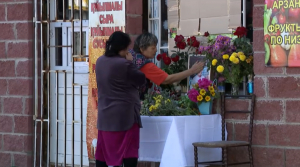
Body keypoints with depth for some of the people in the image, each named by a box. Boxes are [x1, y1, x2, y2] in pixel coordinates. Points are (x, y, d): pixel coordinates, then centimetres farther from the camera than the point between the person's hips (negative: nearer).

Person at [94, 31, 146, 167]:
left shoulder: (100, 62, 5)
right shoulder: (124, 64, -18)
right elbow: (141, 80, -7)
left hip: (105, 115, 7)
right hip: (125, 115, -7)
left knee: (103, 151, 11)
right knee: (129, 152, -2)